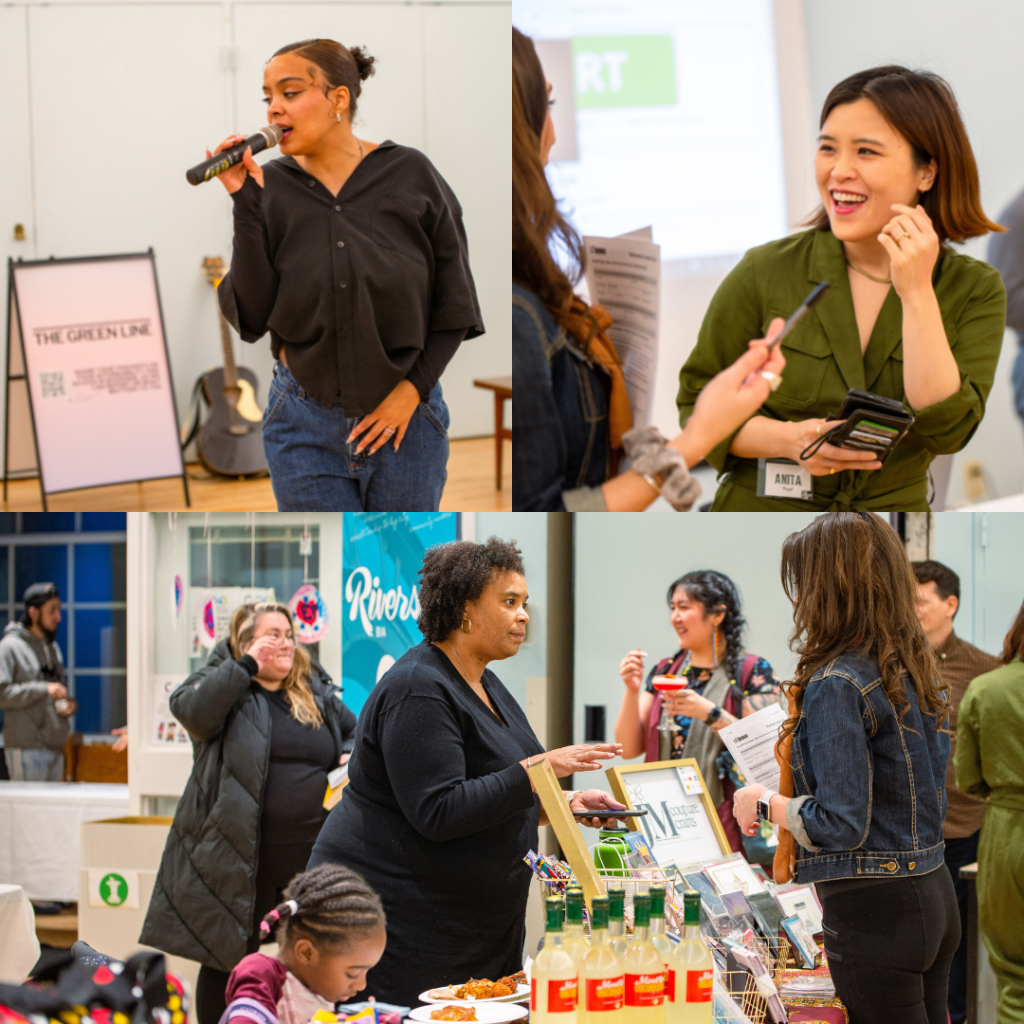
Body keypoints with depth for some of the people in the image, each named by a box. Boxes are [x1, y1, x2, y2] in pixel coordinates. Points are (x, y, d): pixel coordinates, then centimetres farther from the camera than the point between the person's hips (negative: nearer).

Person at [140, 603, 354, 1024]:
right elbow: (192, 709, -17)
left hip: (309, 855, 4)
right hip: (238, 860, -4)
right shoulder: (225, 685, 3)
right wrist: (247, 666, -11)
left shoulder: (320, 697, 16)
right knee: (227, 961, 3)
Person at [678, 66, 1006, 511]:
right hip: (760, 511, 0)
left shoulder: (974, 290, 0)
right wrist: (786, 439, -13)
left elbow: (946, 432, -12)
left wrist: (917, 294, -16)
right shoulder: (766, 272, -3)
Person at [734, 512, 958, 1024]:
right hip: (934, 894, 9)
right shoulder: (915, 670, 7)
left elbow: (841, 825, -21)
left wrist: (764, 804, -5)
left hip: (874, 910, -9)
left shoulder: (835, 685, -18)